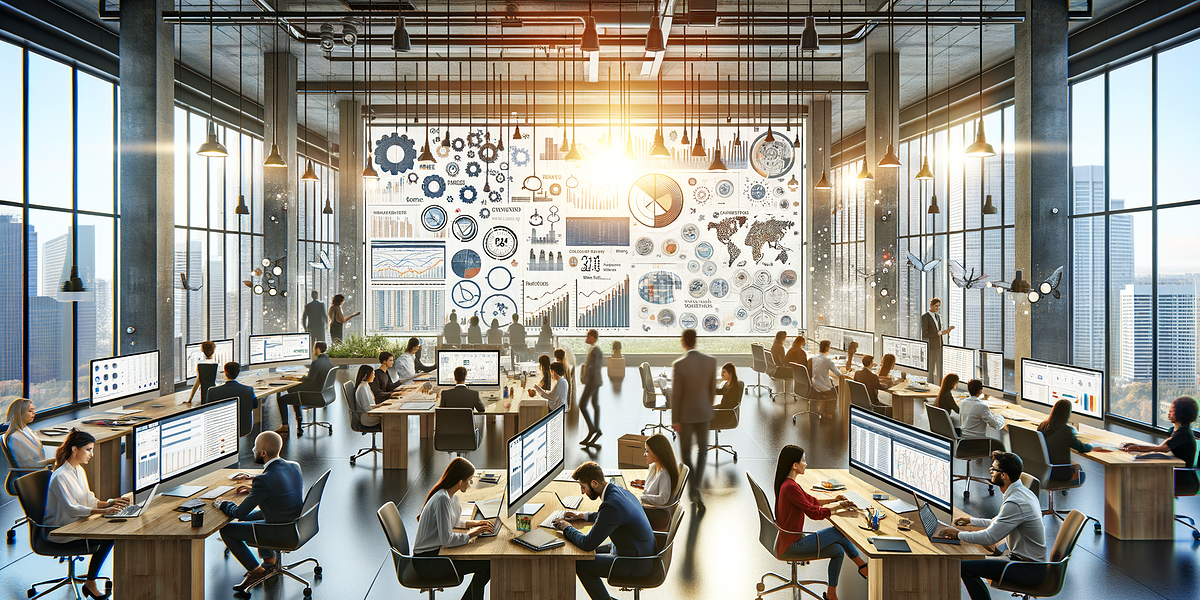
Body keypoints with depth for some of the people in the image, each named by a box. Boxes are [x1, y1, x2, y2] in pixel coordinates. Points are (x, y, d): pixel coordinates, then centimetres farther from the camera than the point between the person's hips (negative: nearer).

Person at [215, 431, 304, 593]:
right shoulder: (294, 466, -6)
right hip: (295, 523, 8)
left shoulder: (263, 480, -28)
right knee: (249, 517, 29)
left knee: (225, 529, 8)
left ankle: (256, 571, 17)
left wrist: (221, 504, 0)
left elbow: (239, 513, -18)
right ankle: (270, 561, 33)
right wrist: (253, 489, 14)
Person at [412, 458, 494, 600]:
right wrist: (470, 534, -12)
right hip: (427, 563, -10)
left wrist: (473, 523, 10)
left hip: (436, 552, 10)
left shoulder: (451, 496, 6)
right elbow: (447, 540, -27)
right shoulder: (442, 499, -24)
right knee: (487, 564, -13)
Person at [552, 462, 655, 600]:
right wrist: (582, 516, 18)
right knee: (589, 555, 18)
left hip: (635, 565, -9)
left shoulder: (611, 505, -29)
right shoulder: (619, 490, 0)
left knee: (579, 563, -2)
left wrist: (567, 528, -6)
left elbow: (587, 544, -23)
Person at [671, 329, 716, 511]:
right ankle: (696, 488, 0)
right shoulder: (711, 361, -8)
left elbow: (675, 394, -16)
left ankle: (693, 488, 16)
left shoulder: (678, 364, -19)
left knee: (686, 452, 17)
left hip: (685, 414, -2)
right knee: (702, 450, 17)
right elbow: (712, 388, 2)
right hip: (703, 413, 3)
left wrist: (674, 420, -7)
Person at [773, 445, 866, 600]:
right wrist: (837, 506, -8)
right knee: (839, 532, -3)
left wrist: (833, 500, 8)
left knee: (838, 551, 6)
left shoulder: (788, 484, 9)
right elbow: (814, 513, -22)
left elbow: (810, 501, 20)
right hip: (791, 546, -10)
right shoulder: (790, 487, -23)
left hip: (790, 540, 10)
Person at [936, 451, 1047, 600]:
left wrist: (959, 534, -11)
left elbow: (989, 538, -24)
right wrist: (971, 521, 25)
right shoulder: (1024, 492, 7)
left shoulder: (1015, 502, -25)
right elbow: (999, 523, 22)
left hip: (1029, 571, -10)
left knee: (964, 566, -14)